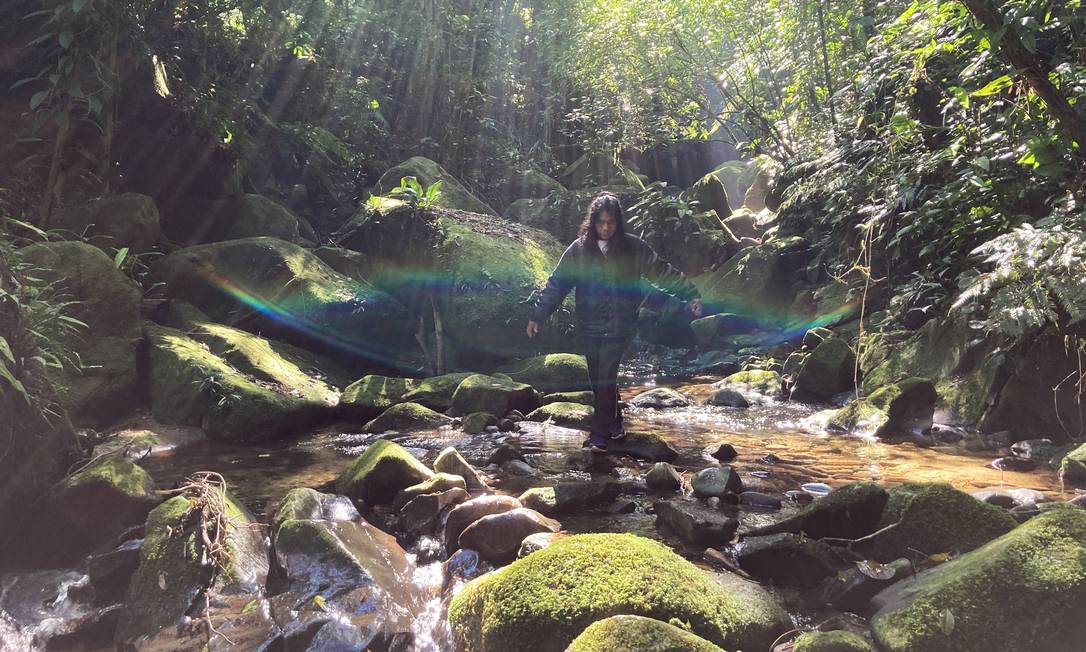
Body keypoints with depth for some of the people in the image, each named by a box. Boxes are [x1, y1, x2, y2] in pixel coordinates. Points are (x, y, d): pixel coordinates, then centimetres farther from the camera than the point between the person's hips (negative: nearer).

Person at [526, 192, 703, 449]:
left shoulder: (633, 247, -4)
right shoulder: (579, 249, -1)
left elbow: (662, 272, -1)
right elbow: (557, 283, 2)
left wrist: (690, 294, -7)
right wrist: (537, 316, -2)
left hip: (619, 327, -3)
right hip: (589, 327, 3)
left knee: (605, 378, -9)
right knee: (599, 379, 11)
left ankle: (600, 433, 3)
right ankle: (614, 425, 30)